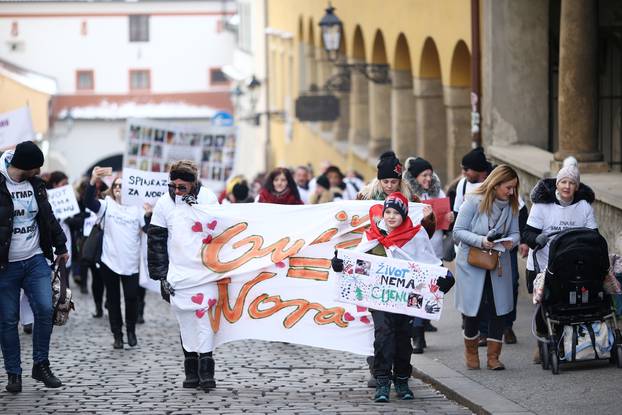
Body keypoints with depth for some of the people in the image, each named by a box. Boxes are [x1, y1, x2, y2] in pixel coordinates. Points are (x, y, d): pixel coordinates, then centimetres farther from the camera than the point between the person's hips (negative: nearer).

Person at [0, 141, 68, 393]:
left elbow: (48, 217, 19)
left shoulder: (35, 185, 7)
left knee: (45, 309, -6)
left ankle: (41, 365, 8)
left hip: (35, 260, 5)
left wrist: (60, 246, 25)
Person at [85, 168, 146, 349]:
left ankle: (131, 330, 21)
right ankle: (117, 334, 17)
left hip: (131, 263, 0)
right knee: (113, 299, 7)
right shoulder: (107, 205, 0)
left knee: (132, 297, -1)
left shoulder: (137, 208, 4)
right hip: (110, 261, 0)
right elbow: (89, 202, -18)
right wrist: (93, 181, -33)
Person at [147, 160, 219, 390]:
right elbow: (156, 240, 3)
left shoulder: (208, 198, -2)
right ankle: (191, 370, 8)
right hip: (178, 274, 1)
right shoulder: (164, 203, -1)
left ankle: (206, 371, -2)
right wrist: (160, 275, -1)